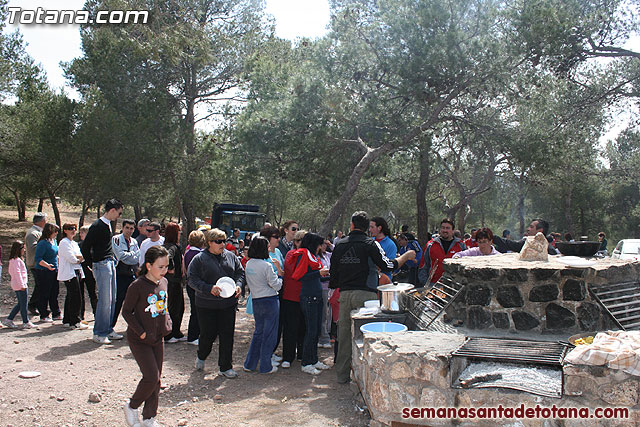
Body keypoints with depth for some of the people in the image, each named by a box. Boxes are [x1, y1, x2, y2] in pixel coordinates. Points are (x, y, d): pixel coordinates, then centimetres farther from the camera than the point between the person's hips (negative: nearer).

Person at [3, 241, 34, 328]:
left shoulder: (12, 260, 15)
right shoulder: (16, 260, -17)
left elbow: (11, 272, 21)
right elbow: (17, 273, -22)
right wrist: (22, 285, -22)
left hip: (16, 285, 10)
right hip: (20, 285, -10)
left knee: (20, 304, 16)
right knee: (23, 304, -1)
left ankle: (9, 320, 17)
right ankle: (26, 322, 6)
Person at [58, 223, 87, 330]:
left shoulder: (74, 243, 21)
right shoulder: (64, 242, -7)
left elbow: (83, 257, 11)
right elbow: (71, 258, -17)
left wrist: (76, 257, -9)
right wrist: (78, 259, 1)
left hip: (76, 272, 9)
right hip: (69, 273, -9)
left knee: (70, 297, 13)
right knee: (76, 298, -11)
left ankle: (67, 320, 20)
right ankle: (75, 322, -9)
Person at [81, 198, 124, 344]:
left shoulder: (109, 225, 14)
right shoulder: (97, 226, -14)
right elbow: (85, 247, -13)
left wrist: (112, 260, 15)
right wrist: (93, 264, -4)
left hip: (110, 263, 9)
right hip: (102, 265, -9)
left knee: (112, 299, 10)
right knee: (105, 300, -7)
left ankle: (108, 330, 19)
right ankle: (98, 333, 3)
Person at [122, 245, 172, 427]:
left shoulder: (164, 282, 2)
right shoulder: (137, 286, -19)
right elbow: (126, 311, -12)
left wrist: (167, 323, 4)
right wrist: (141, 332, -16)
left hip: (158, 338, 6)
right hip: (139, 340, -6)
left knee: (156, 379, 10)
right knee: (151, 377, -9)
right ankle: (132, 407, 17)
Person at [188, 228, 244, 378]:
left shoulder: (231, 256, 7)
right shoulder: (199, 259, -5)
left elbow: (240, 273, 13)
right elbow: (192, 279, -10)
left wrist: (238, 285, -7)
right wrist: (209, 288, -22)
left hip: (228, 304, 3)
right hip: (207, 304, -3)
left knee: (227, 335, 5)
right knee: (208, 334, 5)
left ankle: (225, 367, 18)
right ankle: (201, 357, 37)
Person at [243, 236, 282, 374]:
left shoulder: (248, 264, 4)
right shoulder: (266, 266, -17)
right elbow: (276, 285, -13)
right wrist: (279, 275, 4)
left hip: (256, 301, 7)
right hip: (270, 301, -7)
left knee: (258, 332, 18)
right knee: (269, 334, 4)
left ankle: (249, 364, 21)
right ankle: (266, 366, 11)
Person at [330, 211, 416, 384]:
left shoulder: (340, 245, 9)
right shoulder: (370, 244, -5)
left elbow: (333, 272, 11)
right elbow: (388, 266, -8)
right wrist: (406, 256, 6)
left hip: (345, 294, 5)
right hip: (365, 294, -4)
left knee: (344, 333, 10)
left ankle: (342, 375, 19)